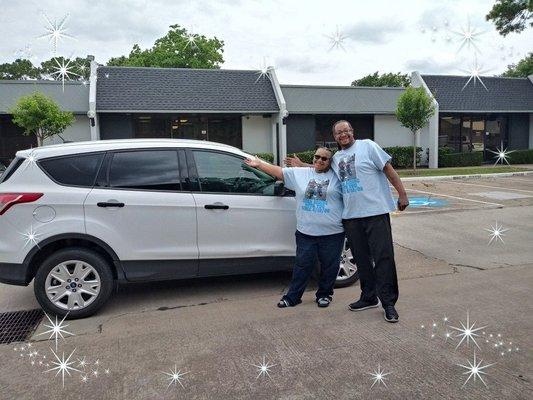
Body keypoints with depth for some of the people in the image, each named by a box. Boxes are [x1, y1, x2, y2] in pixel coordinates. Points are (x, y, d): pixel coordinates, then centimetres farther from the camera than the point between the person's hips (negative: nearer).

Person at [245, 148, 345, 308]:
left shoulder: (337, 177, 3)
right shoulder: (299, 173, 7)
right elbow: (279, 171, 7)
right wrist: (259, 164, 4)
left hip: (332, 233, -1)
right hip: (306, 232, 1)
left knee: (329, 266, 9)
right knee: (303, 265, 8)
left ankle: (324, 294, 28)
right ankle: (292, 296, 19)